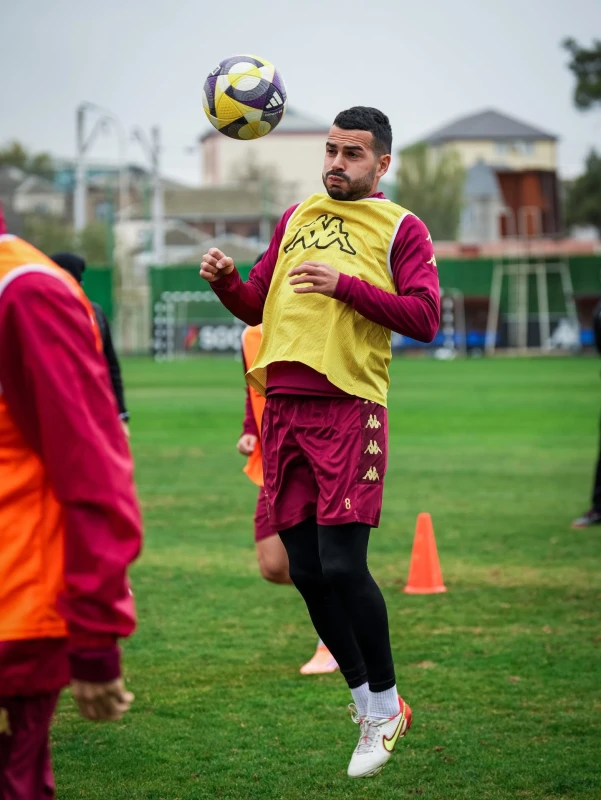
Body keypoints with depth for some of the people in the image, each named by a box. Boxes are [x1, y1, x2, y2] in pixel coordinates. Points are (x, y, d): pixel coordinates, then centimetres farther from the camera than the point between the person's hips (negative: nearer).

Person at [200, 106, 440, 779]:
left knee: (342, 566, -12)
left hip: (350, 408, -5)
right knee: (307, 572, 4)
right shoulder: (296, 218, 19)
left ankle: (385, 706, 7)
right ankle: (369, 706, 20)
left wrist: (346, 284, -17)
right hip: (285, 405, 5)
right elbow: (257, 307, 23)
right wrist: (225, 281, 2)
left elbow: (424, 318, -8)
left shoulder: (400, 228, 4)